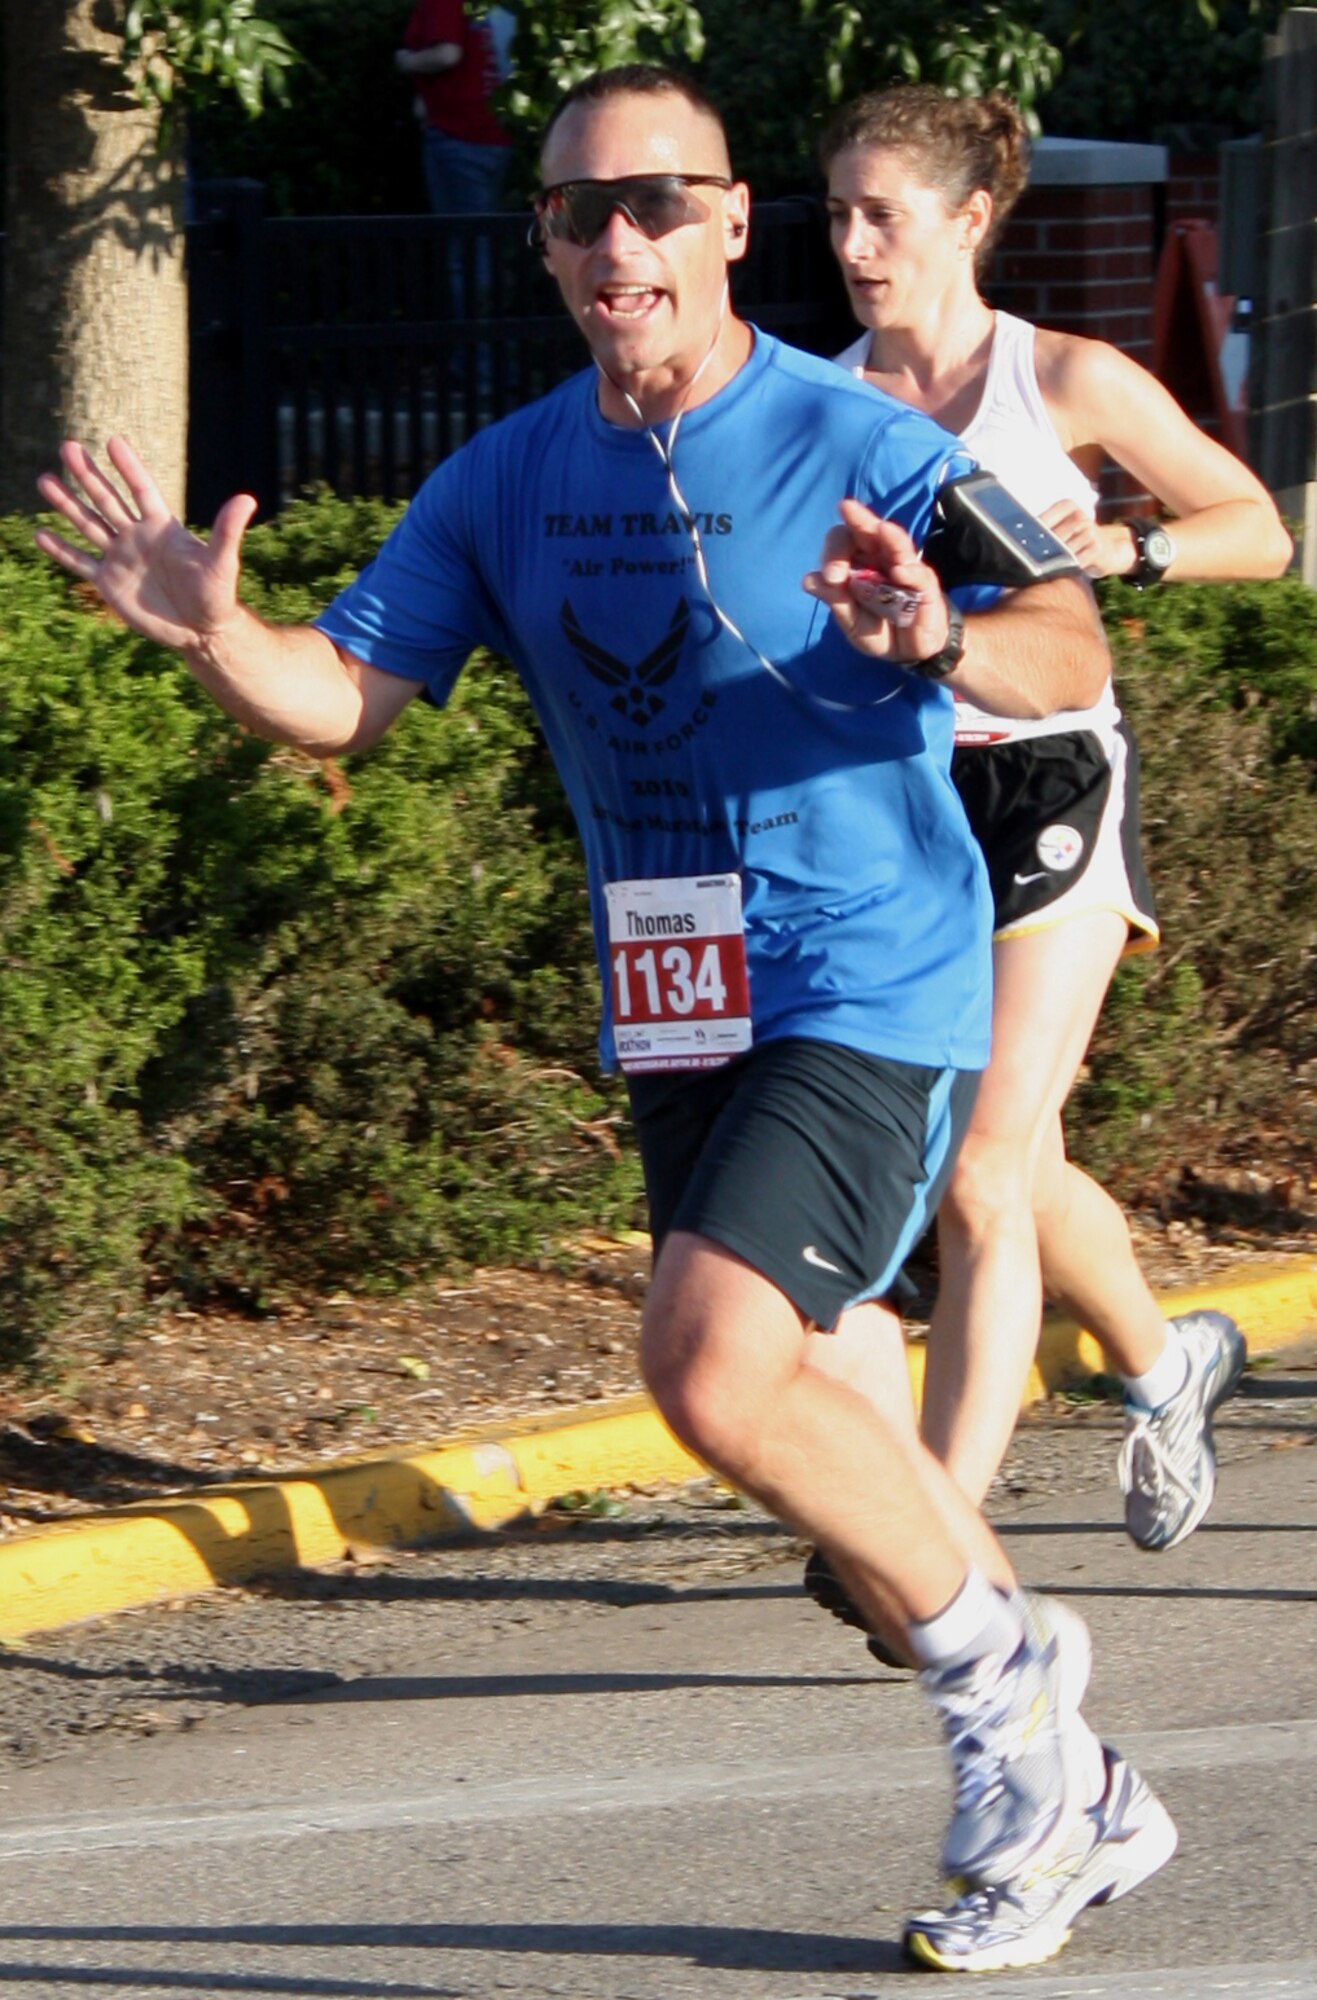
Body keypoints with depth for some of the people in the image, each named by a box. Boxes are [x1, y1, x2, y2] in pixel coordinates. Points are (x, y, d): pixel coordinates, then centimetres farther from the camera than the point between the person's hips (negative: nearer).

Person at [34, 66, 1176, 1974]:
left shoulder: (860, 452, -14)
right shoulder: (509, 481, 5)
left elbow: (1070, 651, -26)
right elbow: (344, 693, 2)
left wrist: (941, 637, -49)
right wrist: (212, 631, -19)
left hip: (868, 990, -7)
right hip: (672, 1014, 7)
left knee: (716, 1371, -24)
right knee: (814, 1420, 15)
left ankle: (996, 1668, -4)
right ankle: (1076, 1803, 32)